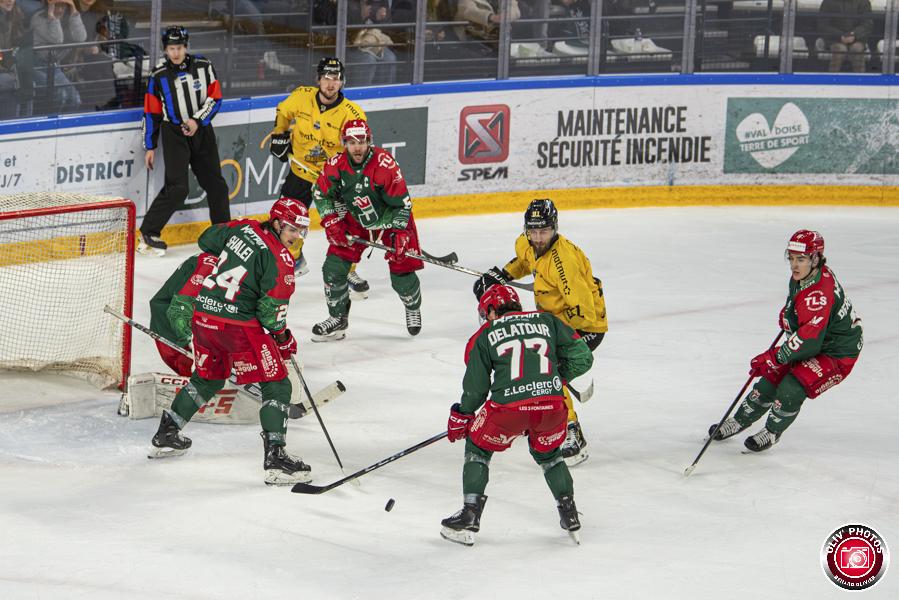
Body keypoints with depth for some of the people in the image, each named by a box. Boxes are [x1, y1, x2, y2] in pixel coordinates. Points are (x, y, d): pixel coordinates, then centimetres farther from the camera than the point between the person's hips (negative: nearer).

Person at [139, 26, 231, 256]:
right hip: (174, 134, -3)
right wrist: (150, 147, 3)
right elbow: (151, 113, 2)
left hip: (202, 131, 3)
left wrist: (197, 120, -14)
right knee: (177, 187, -15)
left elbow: (215, 98, 0)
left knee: (215, 183, 11)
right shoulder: (158, 76, -4)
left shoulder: (203, 67, -1)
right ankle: (149, 233, -10)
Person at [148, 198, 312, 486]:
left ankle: (166, 435, 36)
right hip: (238, 325, -8)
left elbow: (207, 240, 25)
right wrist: (283, 339, 3)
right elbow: (271, 308, -13)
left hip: (202, 317, 8)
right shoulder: (281, 259, -11)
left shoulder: (244, 228, 9)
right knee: (277, 385, -2)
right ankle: (275, 457, -14)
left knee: (207, 379, 29)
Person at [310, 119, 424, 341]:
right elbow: (321, 193, 0)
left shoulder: (385, 164, -30)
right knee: (334, 267, -7)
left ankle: (413, 307, 31)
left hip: (390, 217, -3)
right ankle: (338, 318, 13)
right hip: (355, 219, 3)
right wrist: (331, 221, -8)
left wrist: (399, 234, -25)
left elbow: (402, 203, -21)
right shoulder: (336, 165, -19)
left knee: (401, 274, -3)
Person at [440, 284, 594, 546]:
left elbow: (476, 386, 14)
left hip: (508, 407, -2)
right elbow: (582, 357, 16)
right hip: (552, 406, 2)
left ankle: (469, 517, 16)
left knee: (478, 448, 23)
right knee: (547, 453, 31)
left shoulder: (484, 335, 13)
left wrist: (461, 415, 31)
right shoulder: (546, 320, 18)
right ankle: (569, 515, 27)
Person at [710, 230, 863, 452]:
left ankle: (772, 432, 5)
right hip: (812, 343, 9)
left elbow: (808, 339, -40)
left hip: (837, 353, -9)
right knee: (771, 378, 8)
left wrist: (773, 357, -36)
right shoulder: (801, 276, -5)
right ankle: (739, 421, 29)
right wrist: (787, 315, 10)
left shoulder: (819, 294, -35)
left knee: (792, 388, -22)